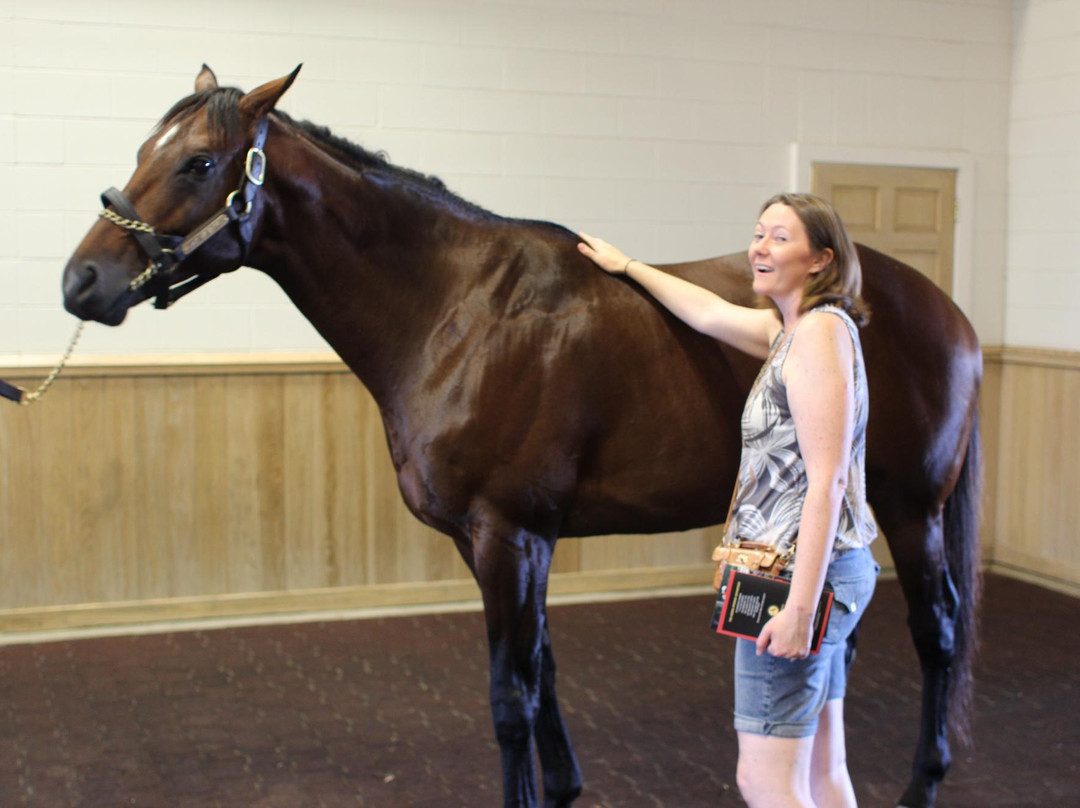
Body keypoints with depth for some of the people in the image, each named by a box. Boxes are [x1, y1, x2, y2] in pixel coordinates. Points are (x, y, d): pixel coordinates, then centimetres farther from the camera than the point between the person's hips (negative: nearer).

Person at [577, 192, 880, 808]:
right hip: (819, 573, 10)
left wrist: (800, 606, -24)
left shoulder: (821, 330, -16)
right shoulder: (791, 329, 13)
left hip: (804, 572, -10)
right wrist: (626, 266, 42)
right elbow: (710, 313, 31)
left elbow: (826, 479, -22)